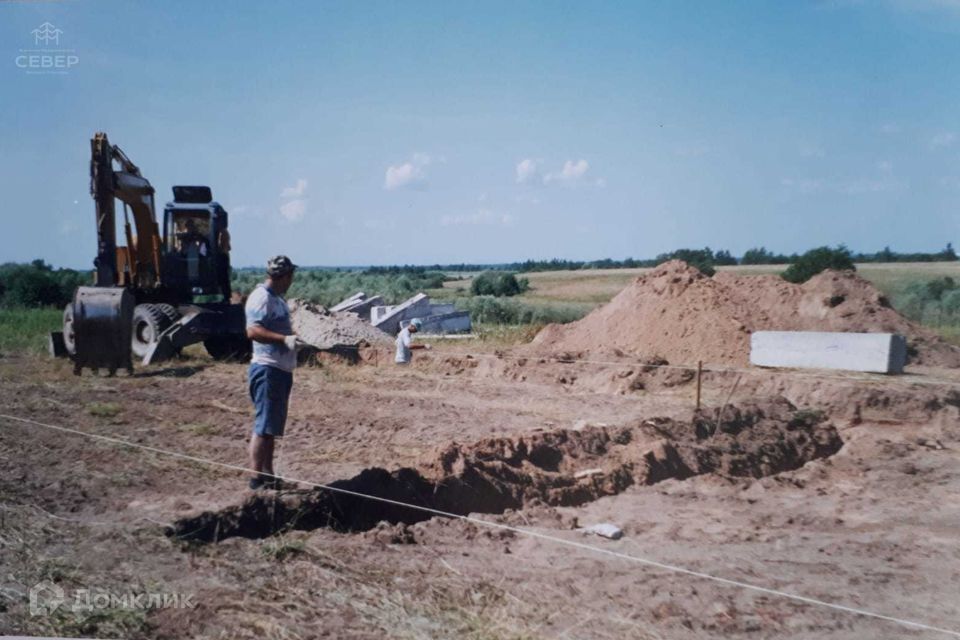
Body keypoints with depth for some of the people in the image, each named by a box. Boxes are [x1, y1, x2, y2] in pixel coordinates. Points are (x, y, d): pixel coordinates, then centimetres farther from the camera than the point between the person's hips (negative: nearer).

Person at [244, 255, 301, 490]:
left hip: (281, 369, 10)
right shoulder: (262, 297, -14)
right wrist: (284, 338, -32)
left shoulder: (277, 298, 17)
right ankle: (257, 479, -1)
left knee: (272, 427, 14)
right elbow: (253, 330, -26)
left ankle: (268, 476, 23)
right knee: (264, 427, -6)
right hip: (267, 369, -10)